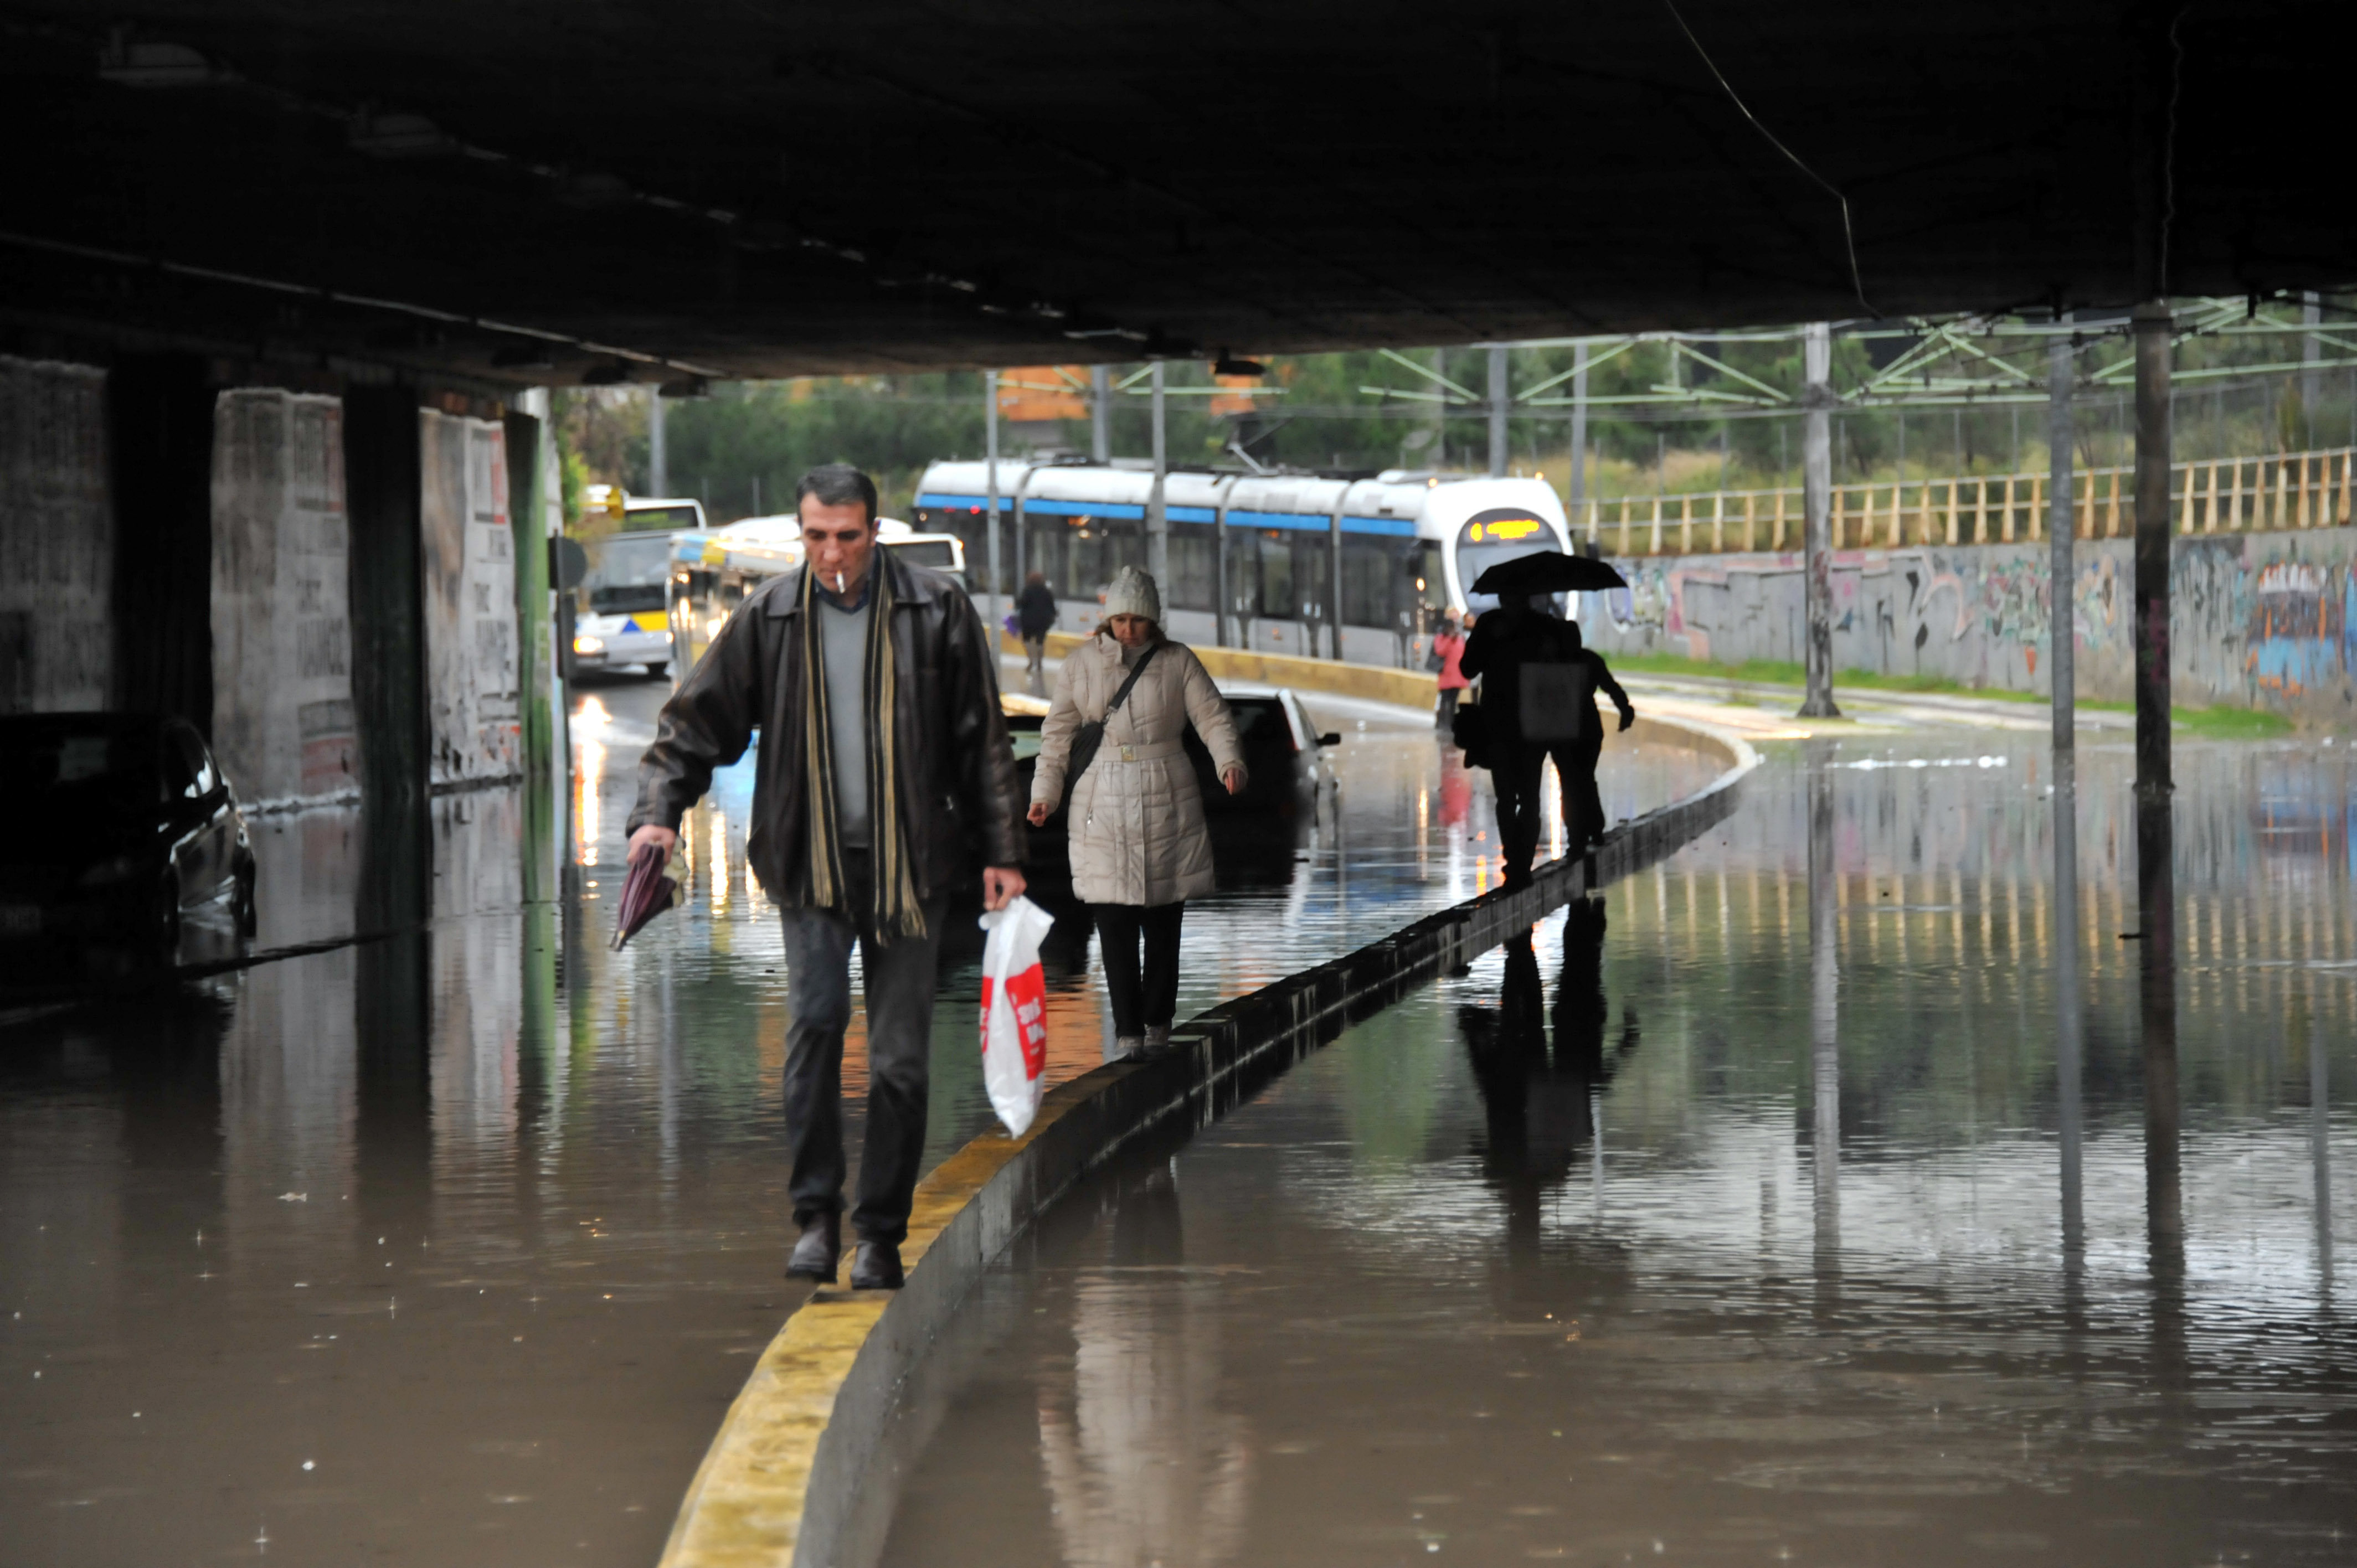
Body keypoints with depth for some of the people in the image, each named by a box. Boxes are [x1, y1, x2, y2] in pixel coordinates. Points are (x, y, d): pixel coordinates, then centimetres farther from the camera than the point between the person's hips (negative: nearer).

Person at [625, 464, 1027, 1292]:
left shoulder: (937, 610, 1)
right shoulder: (769, 617, 3)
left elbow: (985, 742, 6)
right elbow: (696, 720, 9)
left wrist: (1002, 851, 4)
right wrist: (658, 811, -5)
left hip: (909, 863, 0)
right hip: (808, 860, 0)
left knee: (900, 1053, 2)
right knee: (815, 1018, -17)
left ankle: (882, 1232, 12)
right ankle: (816, 1214, -7)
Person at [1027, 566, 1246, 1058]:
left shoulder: (1177, 662, 4)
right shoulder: (1080, 664, 5)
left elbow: (1213, 717, -1)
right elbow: (1058, 733, 9)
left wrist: (1229, 761, -20)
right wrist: (1045, 791, 0)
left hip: (1166, 800, 0)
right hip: (1103, 801, 0)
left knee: (1163, 917, 3)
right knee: (1114, 920, -7)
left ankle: (1157, 1020, 18)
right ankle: (1128, 1029, -5)